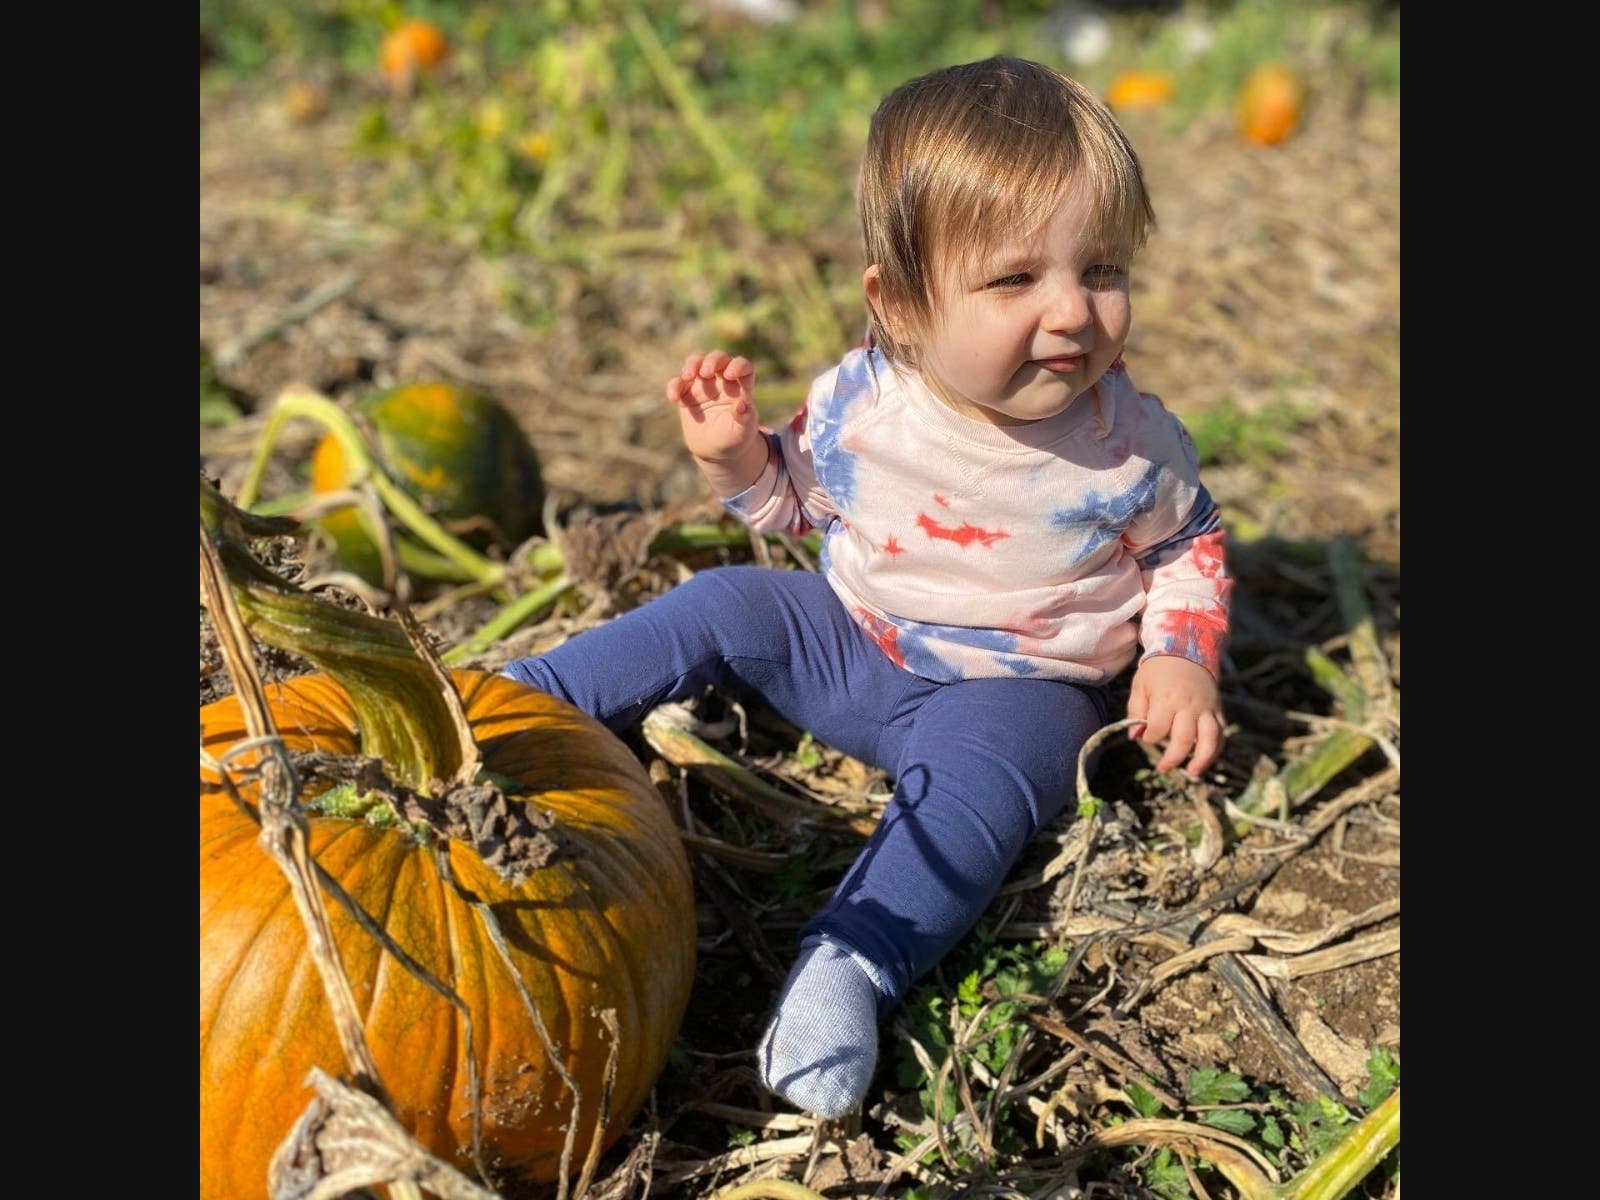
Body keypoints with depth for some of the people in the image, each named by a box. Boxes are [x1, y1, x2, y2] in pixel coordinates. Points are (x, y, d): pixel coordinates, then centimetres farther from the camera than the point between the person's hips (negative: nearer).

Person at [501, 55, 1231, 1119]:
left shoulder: (1132, 441, -15)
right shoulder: (859, 402, -13)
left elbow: (1190, 544, 4)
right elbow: (794, 500, 6)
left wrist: (1182, 658, -11)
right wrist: (736, 457, -15)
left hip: (1015, 691, -3)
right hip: (855, 645, 3)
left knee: (979, 773, -33)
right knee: (723, 606, -8)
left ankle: (853, 962, -44)